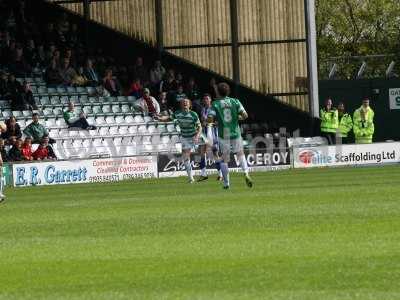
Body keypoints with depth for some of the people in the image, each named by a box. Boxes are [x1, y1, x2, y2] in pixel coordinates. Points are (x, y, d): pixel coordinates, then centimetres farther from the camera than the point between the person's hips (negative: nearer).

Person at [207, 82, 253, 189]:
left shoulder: (215, 104, -3)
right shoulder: (235, 102, 0)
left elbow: (210, 119, -12)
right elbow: (245, 115, -7)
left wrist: (217, 119, 10)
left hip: (223, 135, -1)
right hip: (235, 133, 1)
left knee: (224, 159, 9)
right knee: (241, 154, 16)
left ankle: (226, 183, 8)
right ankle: (246, 174, -8)